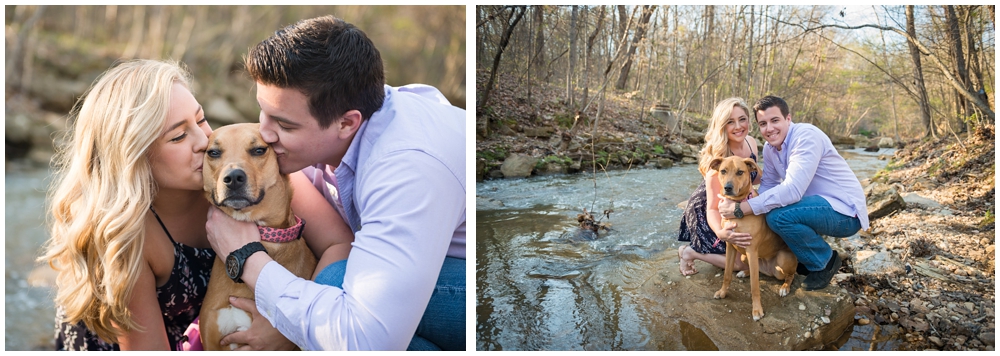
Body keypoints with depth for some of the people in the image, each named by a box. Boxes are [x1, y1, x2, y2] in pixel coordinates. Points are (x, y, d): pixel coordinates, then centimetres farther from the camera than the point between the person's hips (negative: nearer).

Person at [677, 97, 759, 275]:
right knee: (745, 262, -11)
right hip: (705, 212, -8)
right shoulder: (718, 158, -33)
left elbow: (751, 177, 10)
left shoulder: (751, 143, -11)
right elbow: (713, 208, -33)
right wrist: (721, 232, -53)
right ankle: (691, 252, 6)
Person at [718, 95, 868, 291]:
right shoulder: (769, 147, 5)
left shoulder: (807, 136, -23)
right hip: (818, 205, 9)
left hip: (844, 210, -9)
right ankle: (808, 255, 15)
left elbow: (793, 190, -32)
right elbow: (768, 185, 6)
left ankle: (824, 261, -4)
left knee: (778, 215, -29)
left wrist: (741, 209, -33)